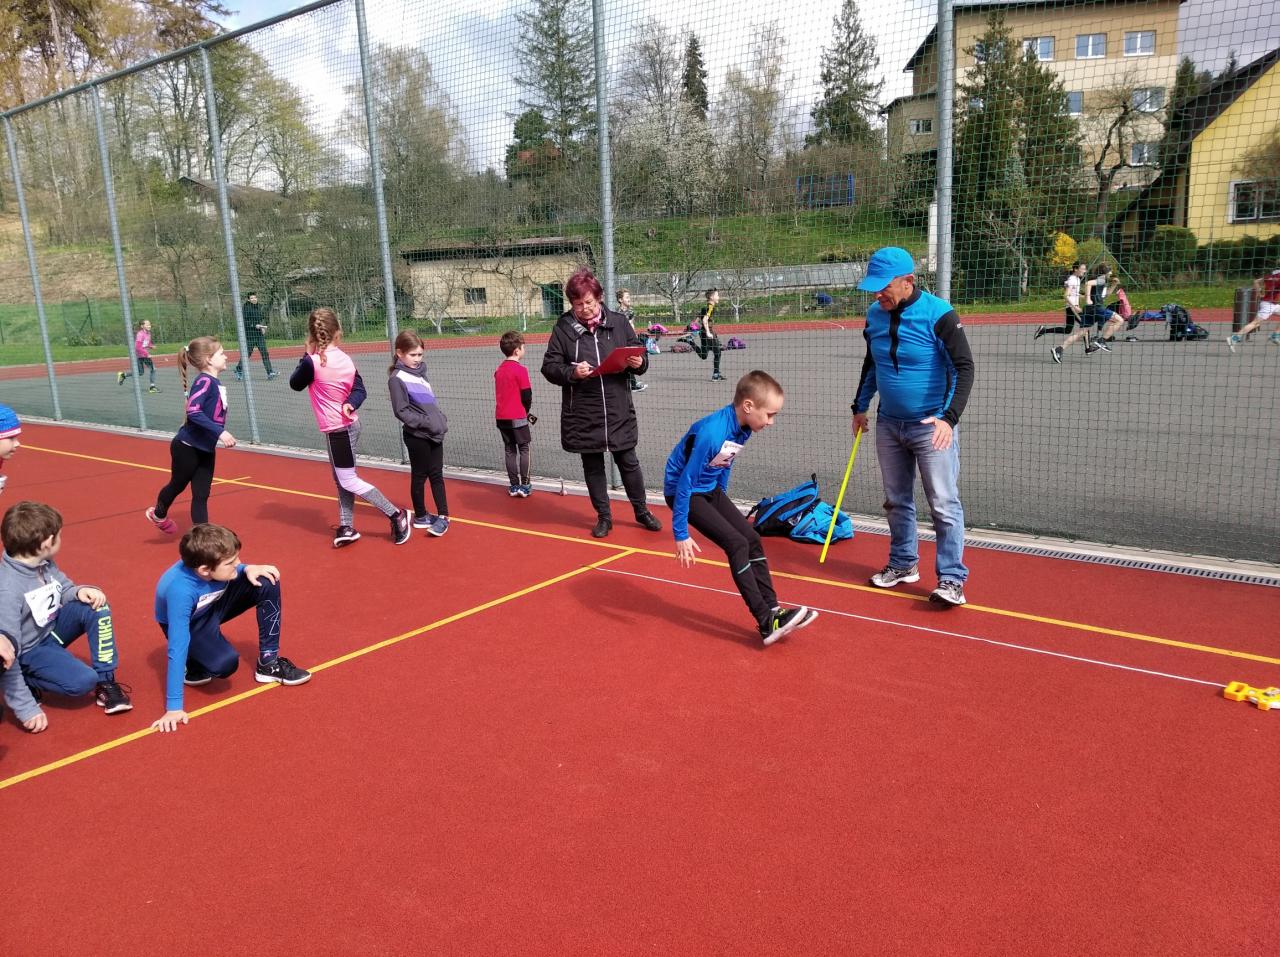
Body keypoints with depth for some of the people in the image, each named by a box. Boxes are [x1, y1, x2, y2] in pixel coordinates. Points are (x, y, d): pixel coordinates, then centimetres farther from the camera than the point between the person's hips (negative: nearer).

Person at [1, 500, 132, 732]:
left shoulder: (44, 563, -10)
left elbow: (64, 589, 11)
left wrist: (79, 591, -16)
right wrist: (25, 708, -30)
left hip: (52, 627, 7)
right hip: (28, 651, -7)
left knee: (96, 606, -16)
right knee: (83, 680, -26)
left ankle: (106, 684, -7)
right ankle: (30, 683, 3)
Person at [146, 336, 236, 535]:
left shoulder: (216, 383, 2)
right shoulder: (204, 381, -22)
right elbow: (193, 412, -34)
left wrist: (221, 435, 12)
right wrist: (220, 432, -36)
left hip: (205, 449, 7)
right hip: (187, 448, -7)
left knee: (201, 495, 7)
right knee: (177, 485, 17)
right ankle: (158, 514, 45)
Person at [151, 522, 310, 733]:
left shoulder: (211, 562, -26)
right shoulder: (181, 591, -41)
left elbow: (234, 571, 2)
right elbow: (177, 648, -40)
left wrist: (247, 569, -21)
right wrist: (174, 707, -39)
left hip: (214, 605, 6)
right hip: (189, 623, -6)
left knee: (267, 582, -17)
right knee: (226, 662, -34)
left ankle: (268, 662, -5)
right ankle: (194, 665, 4)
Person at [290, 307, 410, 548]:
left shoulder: (312, 362, -18)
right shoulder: (345, 359, 2)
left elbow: (295, 384, 0)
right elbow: (360, 390, -3)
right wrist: (350, 404, -19)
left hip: (336, 429, -8)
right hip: (349, 425, 8)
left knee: (349, 481, -1)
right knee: (341, 480, 16)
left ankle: (396, 515, -1)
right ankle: (346, 528, 21)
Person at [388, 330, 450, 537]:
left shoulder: (420, 372, 11)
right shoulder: (397, 379, -12)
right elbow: (402, 411, -15)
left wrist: (441, 420, 7)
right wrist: (426, 422, -20)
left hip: (434, 433, 7)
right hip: (416, 436, -7)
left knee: (437, 475, 8)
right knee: (419, 476, 6)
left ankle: (443, 516, 13)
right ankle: (420, 516, 20)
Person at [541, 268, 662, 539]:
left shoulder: (618, 323, 2)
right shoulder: (563, 328, -2)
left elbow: (640, 357, 9)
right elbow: (549, 367, -2)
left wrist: (639, 363, -14)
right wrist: (571, 372, -21)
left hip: (619, 411, 1)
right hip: (583, 414, 0)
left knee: (628, 462, 10)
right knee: (592, 466, 11)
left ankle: (642, 511, 28)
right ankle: (604, 516, 27)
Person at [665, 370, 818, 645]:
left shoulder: (742, 427, -6)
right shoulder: (711, 433, -32)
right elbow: (684, 484, -28)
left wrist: (722, 504, 23)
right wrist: (681, 535, -24)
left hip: (711, 490, 8)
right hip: (685, 491, -8)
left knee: (753, 540, 0)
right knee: (737, 544, -16)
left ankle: (772, 610, 3)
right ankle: (767, 623, -14)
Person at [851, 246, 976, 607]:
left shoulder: (938, 314, -16)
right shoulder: (875, 315, 3)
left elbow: (964, 367, -18)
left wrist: (950, 417, -29)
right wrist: (860, 407, 17)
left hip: (931, 426, -6)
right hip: (888, 424, 6)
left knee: (944, 505, -5)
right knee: (897, 500, 15)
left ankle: (952, 578, 4)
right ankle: (903, 564, 30)